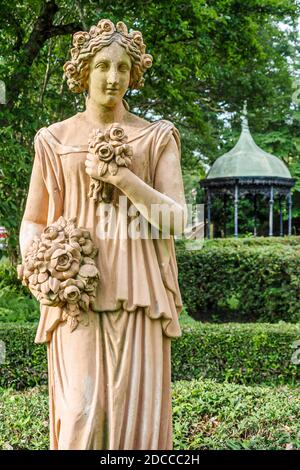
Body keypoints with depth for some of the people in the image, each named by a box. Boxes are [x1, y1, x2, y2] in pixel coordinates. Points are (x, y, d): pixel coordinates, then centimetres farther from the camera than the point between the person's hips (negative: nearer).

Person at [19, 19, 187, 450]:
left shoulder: (158, 138, 7)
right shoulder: (55, 140, 9)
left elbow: (177, 221, -2)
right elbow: (33, 221, 13)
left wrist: (122, 176, -13)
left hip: (137, 296, 0)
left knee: (135, 411, -2)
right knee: (82, 411, -8)